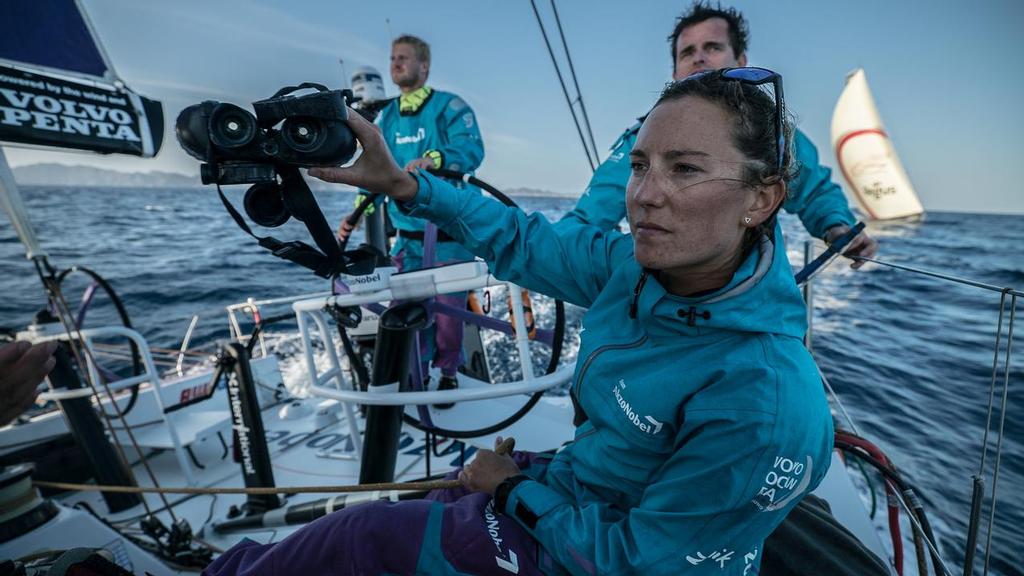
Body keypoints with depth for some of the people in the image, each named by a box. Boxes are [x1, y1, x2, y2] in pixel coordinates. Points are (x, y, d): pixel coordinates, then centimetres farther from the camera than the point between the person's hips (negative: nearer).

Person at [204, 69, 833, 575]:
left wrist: (512, 488, -13)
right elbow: (525, 243, -4)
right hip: (572, 481, 5)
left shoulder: (765, 402, -34)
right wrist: (400, 183, -9)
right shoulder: (634, 264, -16)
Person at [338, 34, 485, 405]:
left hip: (450, 232, -5)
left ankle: (448, 374, 25)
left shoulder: (450, 106, -3)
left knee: (447, 310, 2)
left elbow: (471, 149, -18)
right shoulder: (388, 116, 15)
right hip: (408, 235, 5)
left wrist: (432, 159, -35)